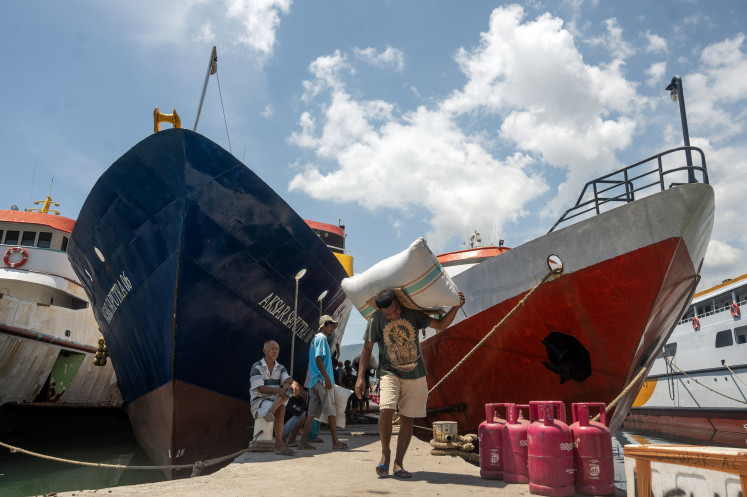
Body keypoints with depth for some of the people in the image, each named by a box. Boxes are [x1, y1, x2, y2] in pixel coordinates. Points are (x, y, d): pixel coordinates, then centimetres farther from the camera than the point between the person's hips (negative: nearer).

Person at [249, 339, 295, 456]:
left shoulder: (281, 368, 10)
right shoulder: (257, 367, -6)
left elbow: (288, 381, -8)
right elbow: (260, 389, -16)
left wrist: (284, 389, -32)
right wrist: (277, 391, -30)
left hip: (275, 400, 5)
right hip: (259, 401, -5)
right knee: (280, 410, -31)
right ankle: (279, 445, -31)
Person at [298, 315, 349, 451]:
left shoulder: (315, 338, 22)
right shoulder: (321, 338, -7)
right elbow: (318, 358, -17)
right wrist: (327, 378, -20)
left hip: (314, 382, 9)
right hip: (322, 380, -9)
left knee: (312, 412, 7)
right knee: (331, 411, -3)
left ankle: (303, 442, 5)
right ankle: (335, 442, 2)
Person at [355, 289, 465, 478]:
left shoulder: (412, 313, -4)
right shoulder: (376, 319, -7)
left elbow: (441, 325, 5)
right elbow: (367, 348, 0)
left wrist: (455, 307, -10)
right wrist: (360, 376, -6)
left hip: (415, 375, 2)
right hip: (389, 372, -1)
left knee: (407, 419, 1)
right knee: (386, 411, -22)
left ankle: (398, 464, 13)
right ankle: (385, 453, 2)